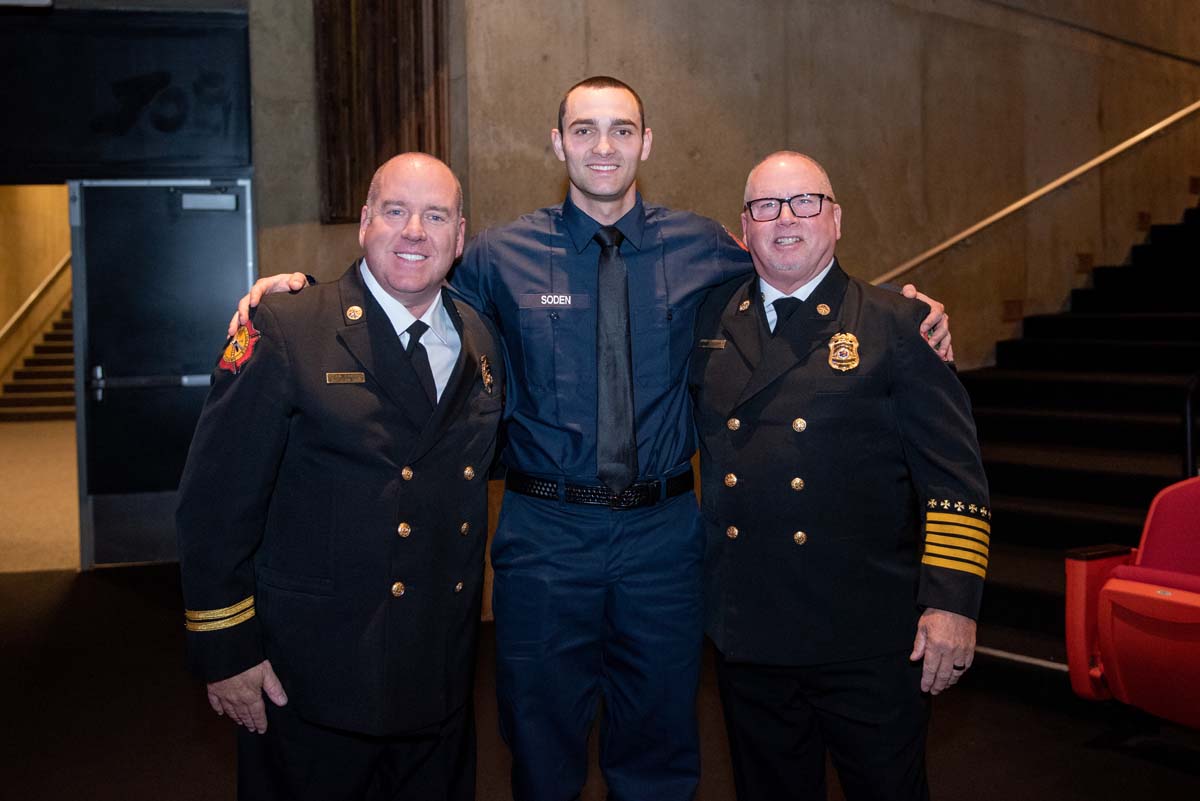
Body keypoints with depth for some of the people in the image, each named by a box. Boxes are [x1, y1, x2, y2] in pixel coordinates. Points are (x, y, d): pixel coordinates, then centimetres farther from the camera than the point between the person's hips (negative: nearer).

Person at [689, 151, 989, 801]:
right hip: (745, 632, 3)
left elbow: (953, 473, -6)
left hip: (867, 638, -3)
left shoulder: (898, 324, -1)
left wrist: (952, 602, -12)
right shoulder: (709, 321, 8)